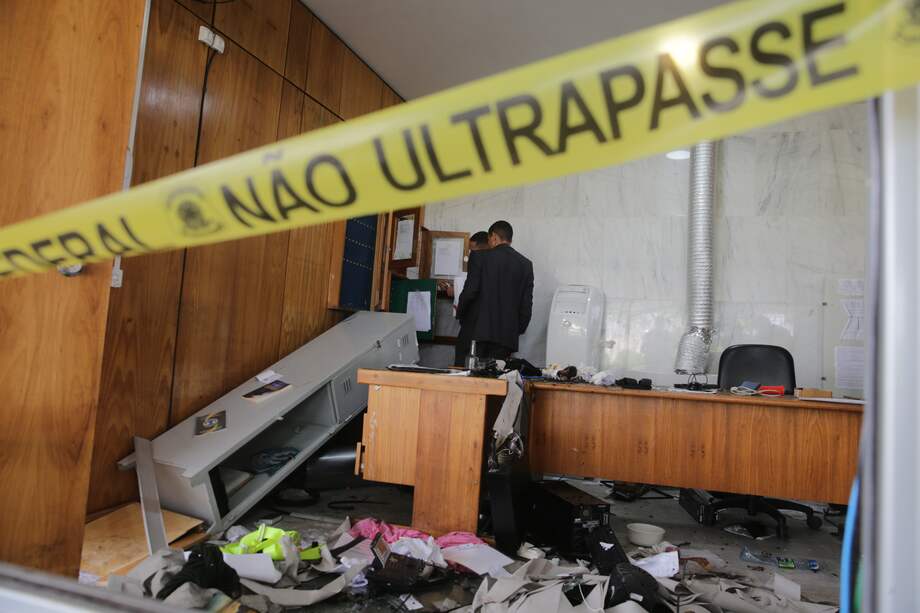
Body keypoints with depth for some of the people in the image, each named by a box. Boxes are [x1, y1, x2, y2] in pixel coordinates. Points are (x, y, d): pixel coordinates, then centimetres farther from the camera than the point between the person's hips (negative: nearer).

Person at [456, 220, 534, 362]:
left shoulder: (480, 258, -2)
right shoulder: (525, 264, 7)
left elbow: (470, 291, -6)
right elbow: (527, 302, 6)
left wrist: (460, 313, 11)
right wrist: (519, 328, 16)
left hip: (479, 329, -3)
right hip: (508, 334, 3)